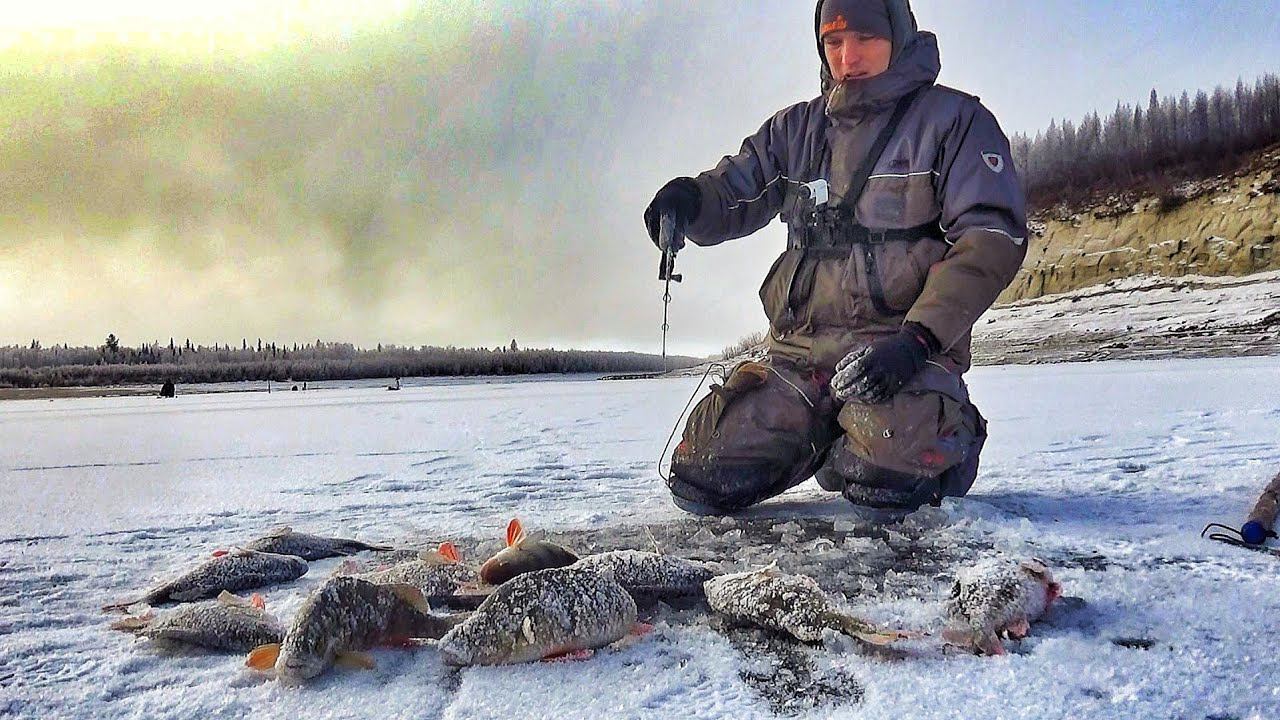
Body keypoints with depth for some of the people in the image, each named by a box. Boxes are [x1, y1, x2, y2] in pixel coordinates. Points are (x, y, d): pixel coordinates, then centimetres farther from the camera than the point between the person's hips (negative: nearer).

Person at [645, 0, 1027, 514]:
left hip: (902, 344, -4)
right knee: (701, 481, -11)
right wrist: (687, 200, -11)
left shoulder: (953, 119, 3)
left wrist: (918, 336, -19)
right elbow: (728, 200, 15)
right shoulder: (796, 129, 17)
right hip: (798, 350, 4)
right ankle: (831, 434, 15)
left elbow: (991, 239, -5)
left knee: (889, 475, -34)